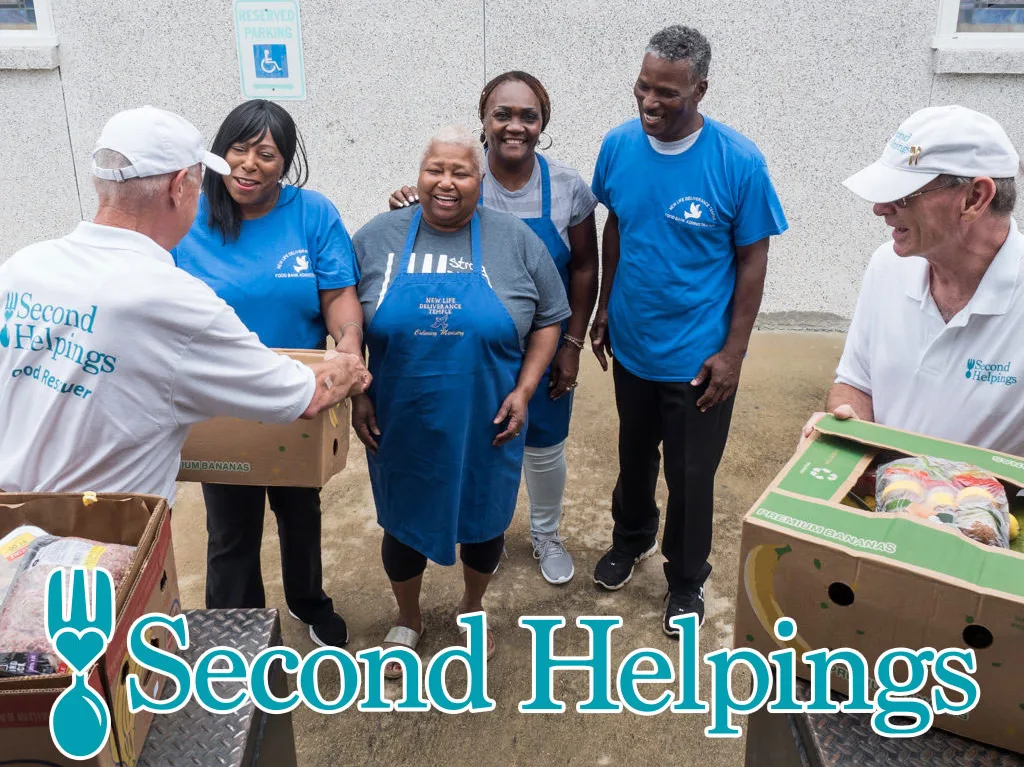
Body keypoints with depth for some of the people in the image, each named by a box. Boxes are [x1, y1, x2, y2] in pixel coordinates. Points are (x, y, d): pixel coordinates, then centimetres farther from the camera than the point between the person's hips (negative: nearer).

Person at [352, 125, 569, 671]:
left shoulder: (516, 241, -4)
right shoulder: (377, 238, -3)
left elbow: (549, 319, 2)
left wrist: (524, 389, -7)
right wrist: (357, 396, -2)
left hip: (485, 426, 0)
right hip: (400, 424, 0)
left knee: (484, 520, 16)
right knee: (403, 523, 15)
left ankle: (472, 607, 46)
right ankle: (408, 619, 42)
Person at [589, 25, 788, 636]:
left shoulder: (739, 162, -18)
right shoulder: (619, 146, -7)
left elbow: (752, 259, -11)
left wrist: (733, 351, -12)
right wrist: (605, 308, 10)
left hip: (698, 357, -3)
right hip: (631, 345, 4)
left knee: (691, 476, 12)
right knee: (634, 456, 24)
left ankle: (687, 579, 35)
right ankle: (632, 538, 51)